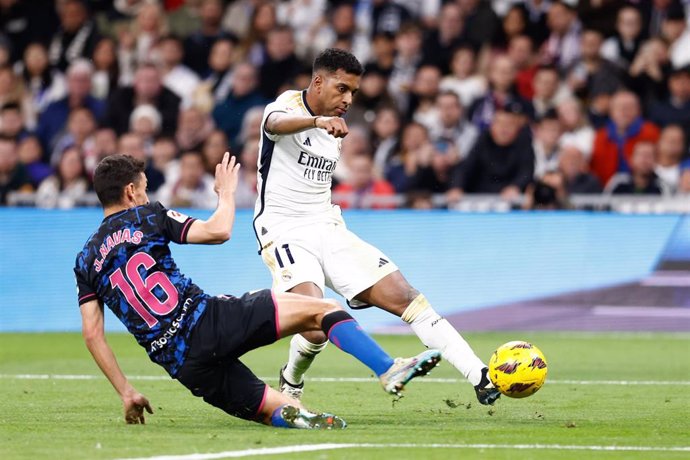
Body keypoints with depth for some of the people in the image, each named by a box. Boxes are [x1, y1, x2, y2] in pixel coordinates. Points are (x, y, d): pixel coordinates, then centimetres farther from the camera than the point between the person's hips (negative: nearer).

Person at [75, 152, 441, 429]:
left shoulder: (85, 261, 17)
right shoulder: (147, 216, 6)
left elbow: (91, 333, 11)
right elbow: (218, 230, -3)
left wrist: (126, 393, 14)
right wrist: (226, 192, 18)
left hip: (184, 367, 5)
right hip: (207, 321, -5)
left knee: (271, 411, 15)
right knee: (323, 310, 4)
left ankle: (292, 415, -22)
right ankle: (390, 371, -14)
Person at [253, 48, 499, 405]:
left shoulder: (336, 131, 15)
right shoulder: (288, 104, -9)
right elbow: (276, 123, -36)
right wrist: (318, 121, -55)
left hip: (327, 227, 7)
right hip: (284, 232, -7)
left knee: (405, 297, -7)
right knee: (317, 324, -28)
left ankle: (481, 376, -9)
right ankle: (290, 385, 3)